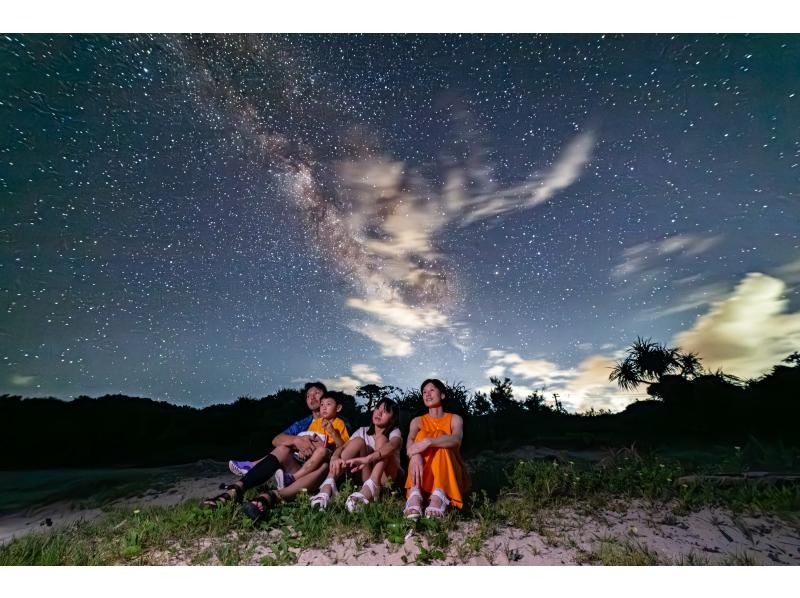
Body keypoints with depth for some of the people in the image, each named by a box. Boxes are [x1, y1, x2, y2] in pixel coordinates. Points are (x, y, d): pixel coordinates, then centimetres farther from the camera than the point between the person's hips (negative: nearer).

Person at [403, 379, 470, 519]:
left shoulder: (454, 419, 2)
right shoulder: (418, 421, 7)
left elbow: (456, 440, -23)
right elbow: (410, 441, -17)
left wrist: (428, 441, -41)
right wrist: (414, 455, -42)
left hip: (451, 475, -1)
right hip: (425, 474, 2)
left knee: (438, 436, -26)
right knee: (421, 435, -23)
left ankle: (439, 496, -51)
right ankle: (415, 494, -45)